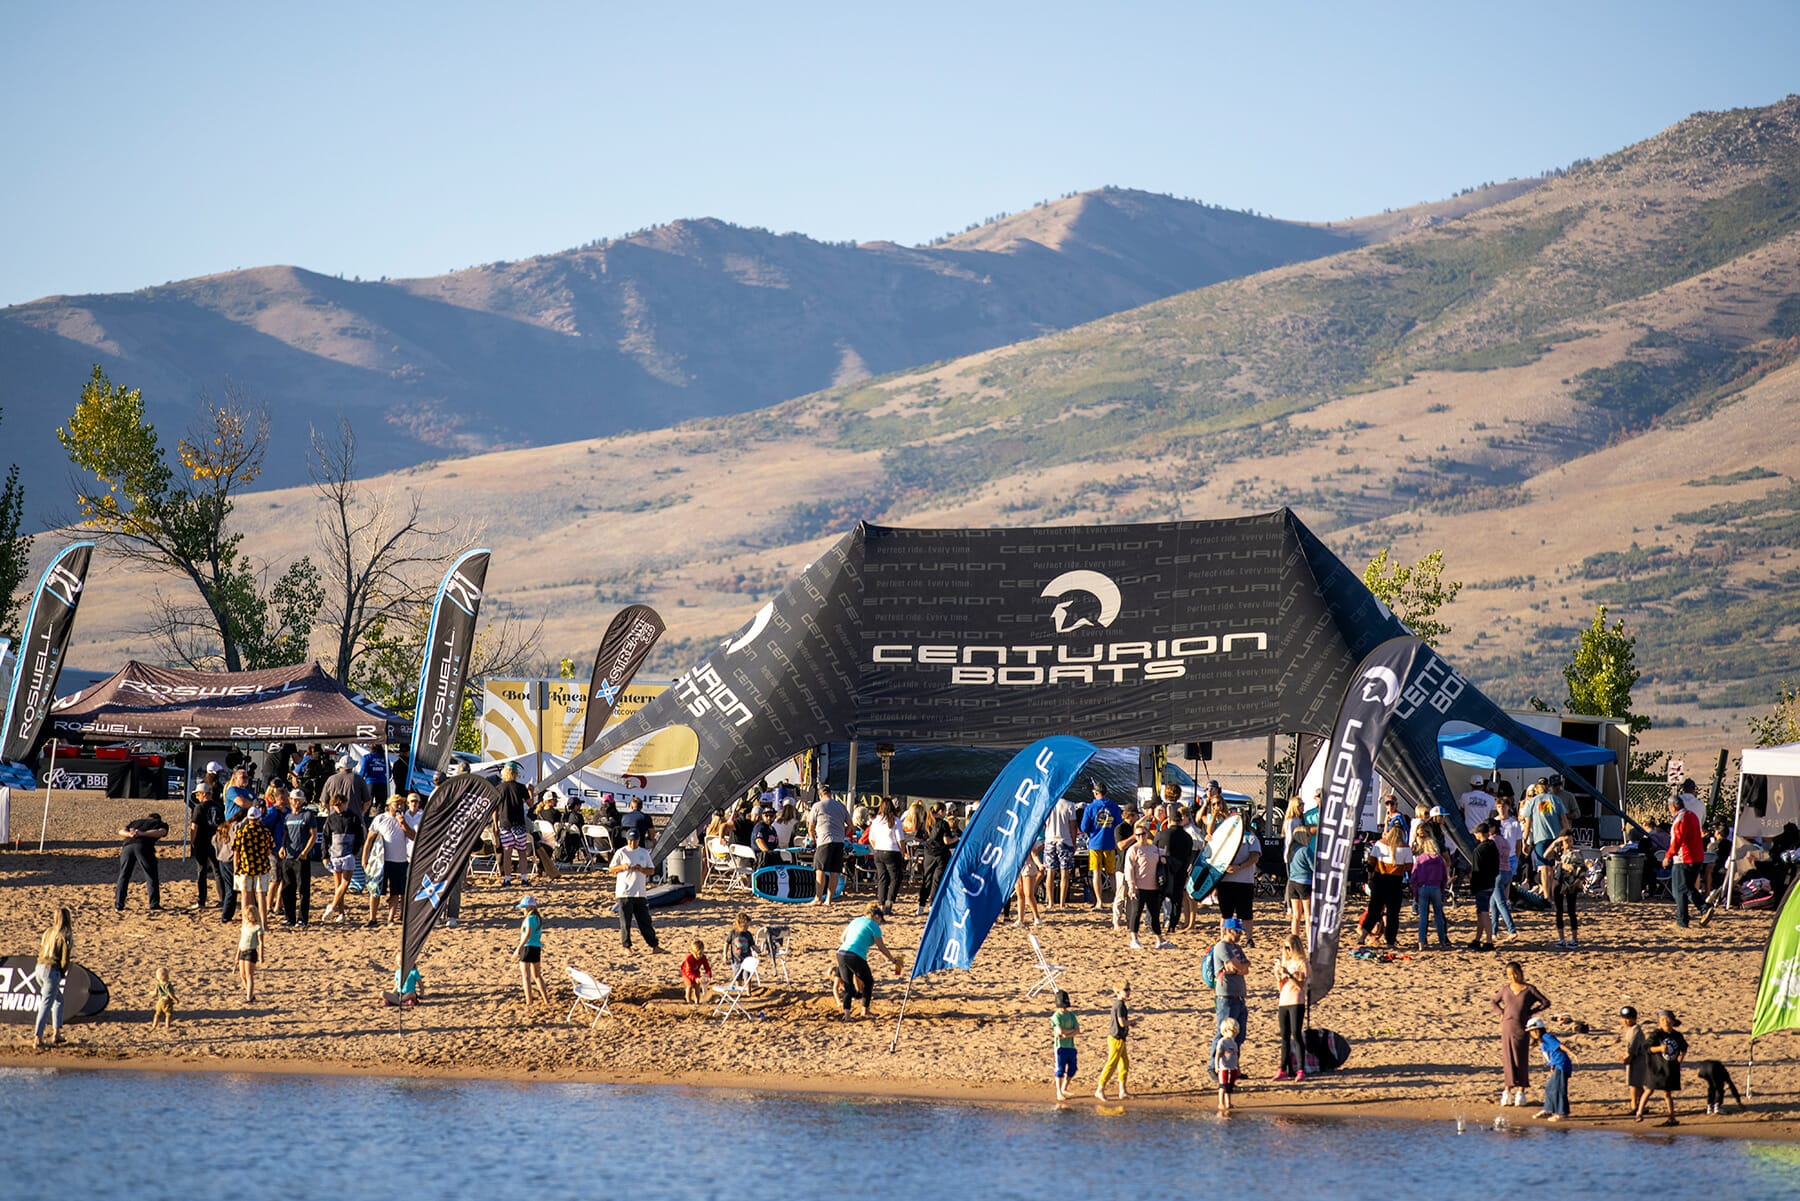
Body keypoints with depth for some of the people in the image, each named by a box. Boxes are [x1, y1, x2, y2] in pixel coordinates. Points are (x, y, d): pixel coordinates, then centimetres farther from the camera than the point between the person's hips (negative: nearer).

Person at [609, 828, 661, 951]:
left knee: (645, 920, 5)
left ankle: (654, 945, 8)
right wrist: (622, 867, -17)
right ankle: (626, 946, 7)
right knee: (625, 921, -1)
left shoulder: (644, 853, 10)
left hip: (640, 893, 3)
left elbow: (651, 870, 11)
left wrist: (641, 869, -9)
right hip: (624, 893, -3)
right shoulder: (621, 852, 0)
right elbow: (611, 869, 2)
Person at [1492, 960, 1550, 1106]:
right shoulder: (1505, 989, 8)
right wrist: (1501, 1013, 7)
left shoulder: (1529, 989, -1)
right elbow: (1495, 1001, 24)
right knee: (1508, 1060, 2)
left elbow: (1546, 1002, 3)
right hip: (1507, 1027, 2)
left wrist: (1530, 1012, -3)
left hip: (1521, 1028, -2)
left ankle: (1520, 1092, 6)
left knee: (1521, 1060, 1)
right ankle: (1507, 1092, 6)